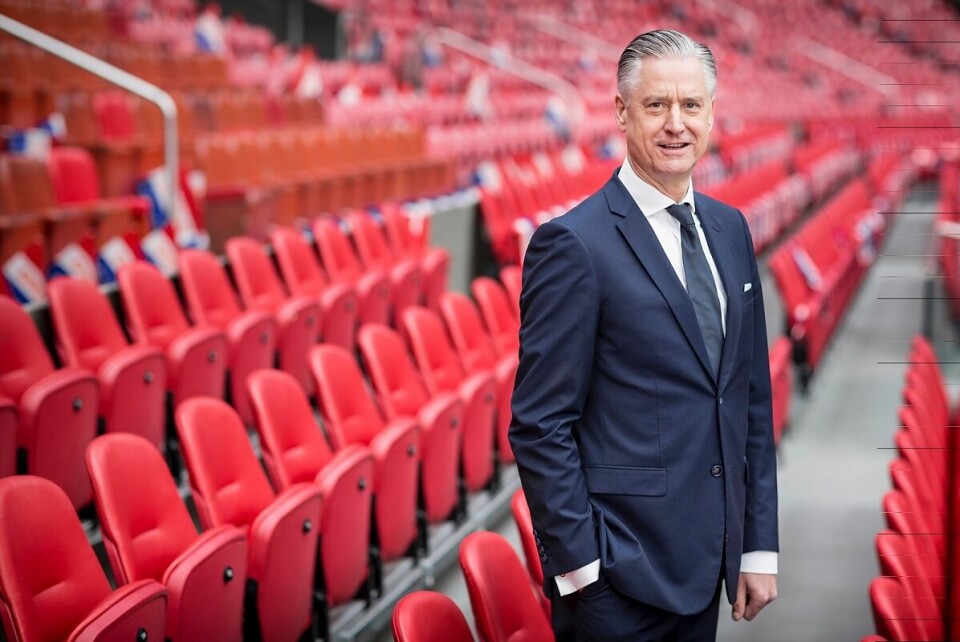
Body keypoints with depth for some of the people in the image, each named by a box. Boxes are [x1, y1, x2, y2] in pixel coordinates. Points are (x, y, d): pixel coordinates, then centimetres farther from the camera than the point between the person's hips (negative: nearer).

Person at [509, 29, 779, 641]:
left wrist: (760, 544, 9)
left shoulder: (730, 229, 9)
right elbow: (539, 424, -13)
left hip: (709, 564, 6)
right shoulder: (573, 243, -13)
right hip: (622, 569, -6)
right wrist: (578, 563, -15)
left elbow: (752, 398, 12)